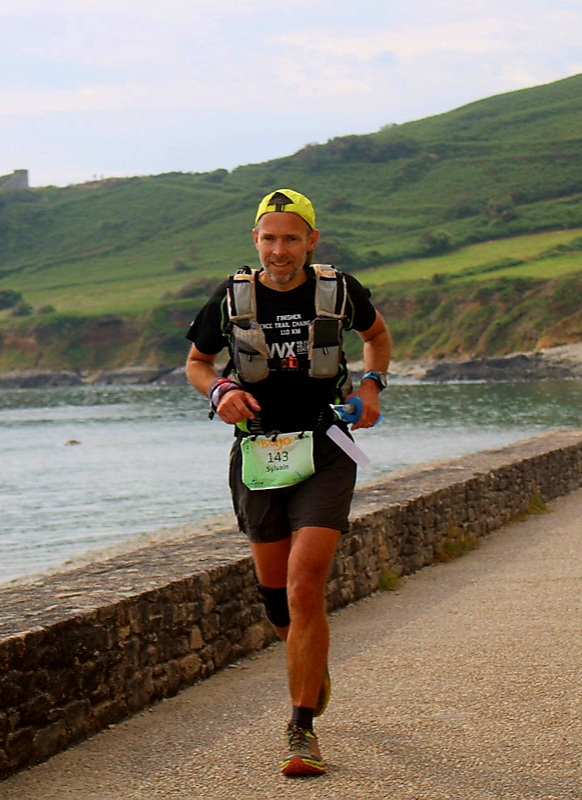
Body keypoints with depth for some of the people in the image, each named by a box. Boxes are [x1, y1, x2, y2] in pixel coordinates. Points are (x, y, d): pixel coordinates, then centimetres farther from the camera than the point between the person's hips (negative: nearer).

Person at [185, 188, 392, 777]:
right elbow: (196, 362, 14)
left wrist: (371, 385, 1)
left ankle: (302, 731, -6)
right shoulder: (231, 299, -2)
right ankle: (314, 668, 46)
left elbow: (378, 336, 19)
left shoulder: (339, 291, -2)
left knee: (305, 590, -15)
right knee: (276, 597, 11)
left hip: (325, 456, -2)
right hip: (258, 457, 2)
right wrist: (220, 390, -7)